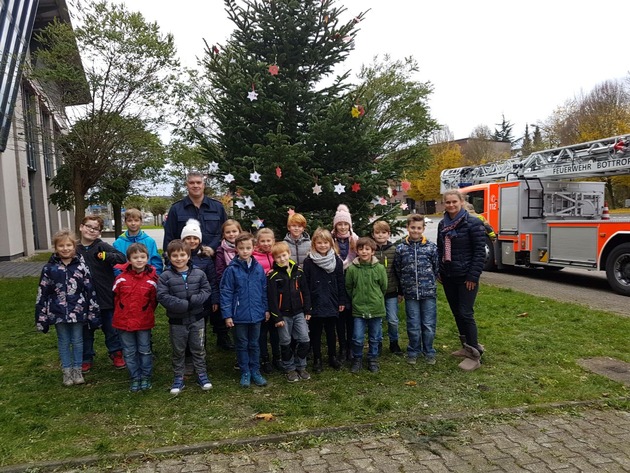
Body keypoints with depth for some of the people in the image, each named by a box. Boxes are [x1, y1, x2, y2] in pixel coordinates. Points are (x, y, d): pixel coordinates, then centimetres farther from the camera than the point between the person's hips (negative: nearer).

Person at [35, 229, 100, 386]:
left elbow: (90, 290, -2)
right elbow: (42, 293, 0)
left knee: (77, 340, 12)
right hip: (58, 312, 1)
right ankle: (66, 371, 28)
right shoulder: (49, 268, -4)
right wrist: (41, 316, -1)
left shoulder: (81, 266, -5)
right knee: (63, 342, 14)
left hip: (77, 311, 0)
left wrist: (93, 313, -3)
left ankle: (77, 370, 28)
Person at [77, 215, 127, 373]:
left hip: (104, 296, -3)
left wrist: (105, 256, -38)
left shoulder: (102, 246, -8)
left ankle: (116, 353, 28)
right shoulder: (75, 249, 3)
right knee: (86, 329, 16)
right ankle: (86, 358, 31)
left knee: (110, 326, 11)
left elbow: (122, 258, -22)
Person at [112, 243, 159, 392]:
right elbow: (116, 297, 6)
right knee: (129, 352, 11)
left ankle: (145, 377, 25)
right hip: (124, 322, 1)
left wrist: (147, 314, 7)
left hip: (144, 322, -1)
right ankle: (135, 378, 25)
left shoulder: (152, 279, -10)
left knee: (145, 350, 11)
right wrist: (121, 313, 11)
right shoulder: (121, 278, -7)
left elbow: (154, 300, 1)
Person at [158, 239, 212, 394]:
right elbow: (162, 296, -16)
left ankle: (202, 374, 28)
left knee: (199, 349, 13)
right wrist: (184, 304, -23)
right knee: (178, 351, 13)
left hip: (196, 319, 1)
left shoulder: (199, 274, -3)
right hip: (176, 320, -1)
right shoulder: (165, 276, -8)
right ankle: (178, 378, 27)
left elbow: (206, 291, -5)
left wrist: (193, 300, -23)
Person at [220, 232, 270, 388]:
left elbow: (264, 290, 8)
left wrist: (266, 309, 9)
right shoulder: (232, 269, -11)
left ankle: (255, 372, 28)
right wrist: (227, 315, -12)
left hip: (256, 314, 3)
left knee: (254, 344, 16)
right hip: (239, 315, -3)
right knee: (242, 345, 12)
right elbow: (226, 292, -9)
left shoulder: (259, 268, -1)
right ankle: (245, 373, 25)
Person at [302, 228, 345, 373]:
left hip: (332, 304, 2)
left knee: (331, 332, 14)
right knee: (316, 333, 9)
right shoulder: (308, 261, -7)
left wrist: (342, 301, 3)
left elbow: (341, 283, 4)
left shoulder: (337, 260, 0)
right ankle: (317, 360, 22)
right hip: (315, 305, -2)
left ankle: (333, 357, 29)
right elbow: (305, 284, -6)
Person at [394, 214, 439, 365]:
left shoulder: (431, 247, -1)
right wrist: (401, 290, 9)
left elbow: (437, 268, 6)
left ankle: (429, 352, 24)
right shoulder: (400, 249, 0)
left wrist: (429, 282, 7)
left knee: (429, 325, 6)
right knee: (413, 326, 8)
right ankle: (413, 352, 25)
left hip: (429, 292, 0)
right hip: (410, 294, 0)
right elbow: (397, 271, 6)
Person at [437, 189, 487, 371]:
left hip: (466, 277, -6)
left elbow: (480, 252, -13)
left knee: (466, 313, -7)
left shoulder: (473, 223, -11)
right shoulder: (442, 224, 9)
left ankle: (475, 355, 2)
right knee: (456, 313, 12)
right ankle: (467, 346, 27)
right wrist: (439, 271, 10)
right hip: (448, 277, 7)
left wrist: (473, 276, -17)